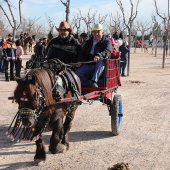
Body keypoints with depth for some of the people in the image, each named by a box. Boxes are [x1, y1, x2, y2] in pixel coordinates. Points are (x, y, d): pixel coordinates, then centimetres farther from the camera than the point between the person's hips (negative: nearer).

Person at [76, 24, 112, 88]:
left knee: (101, 59, -38)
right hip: (88, 65, 4)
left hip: (99, 66, -4)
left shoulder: (106, 41, 6)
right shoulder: (88, 42, 22)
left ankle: (94, 81, -44)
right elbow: (82, 53, 17)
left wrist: (99, 55, -37)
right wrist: (79, 61, -6)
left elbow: (107, 52, -14)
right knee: (78, 73, -22)